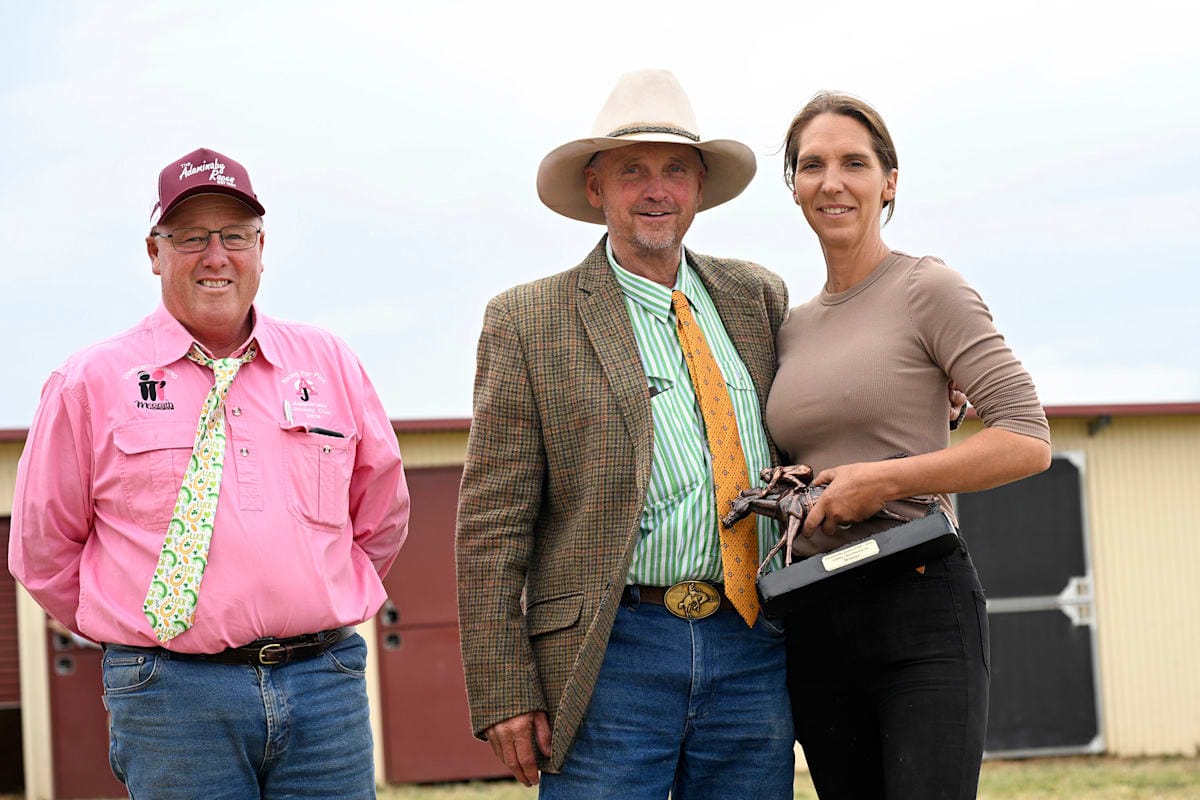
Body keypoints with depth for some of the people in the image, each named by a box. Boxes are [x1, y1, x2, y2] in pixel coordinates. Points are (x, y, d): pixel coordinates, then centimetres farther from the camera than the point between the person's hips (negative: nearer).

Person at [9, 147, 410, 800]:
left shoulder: (329, 365, 10)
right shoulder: (90, 383, 3)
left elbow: (380, 517, 21)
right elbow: (43, 549, 8)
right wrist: (151, 630, 9)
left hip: (325, 679, 3)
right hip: (171, 695, -2)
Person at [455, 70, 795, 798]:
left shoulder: (758, 298, 14)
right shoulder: (528, 322, 2)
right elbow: (492, 525, -1)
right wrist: (504, 692, -8)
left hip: (754, 650, 4)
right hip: (614, 654, -4)